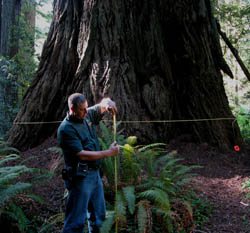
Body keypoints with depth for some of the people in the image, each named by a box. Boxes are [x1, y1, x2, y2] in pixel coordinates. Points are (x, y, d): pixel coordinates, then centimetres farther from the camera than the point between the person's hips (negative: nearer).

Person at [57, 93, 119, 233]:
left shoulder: (88, 115, 3)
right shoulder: (66, 129, -18)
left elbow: (102, 104, 11)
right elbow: (81, 154, -21)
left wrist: (108, 103, -16)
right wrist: (108, 153, -18)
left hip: (95, 173, 8)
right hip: (80, 177, -8)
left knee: (98, 214, 20)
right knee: (77, 219, -4)